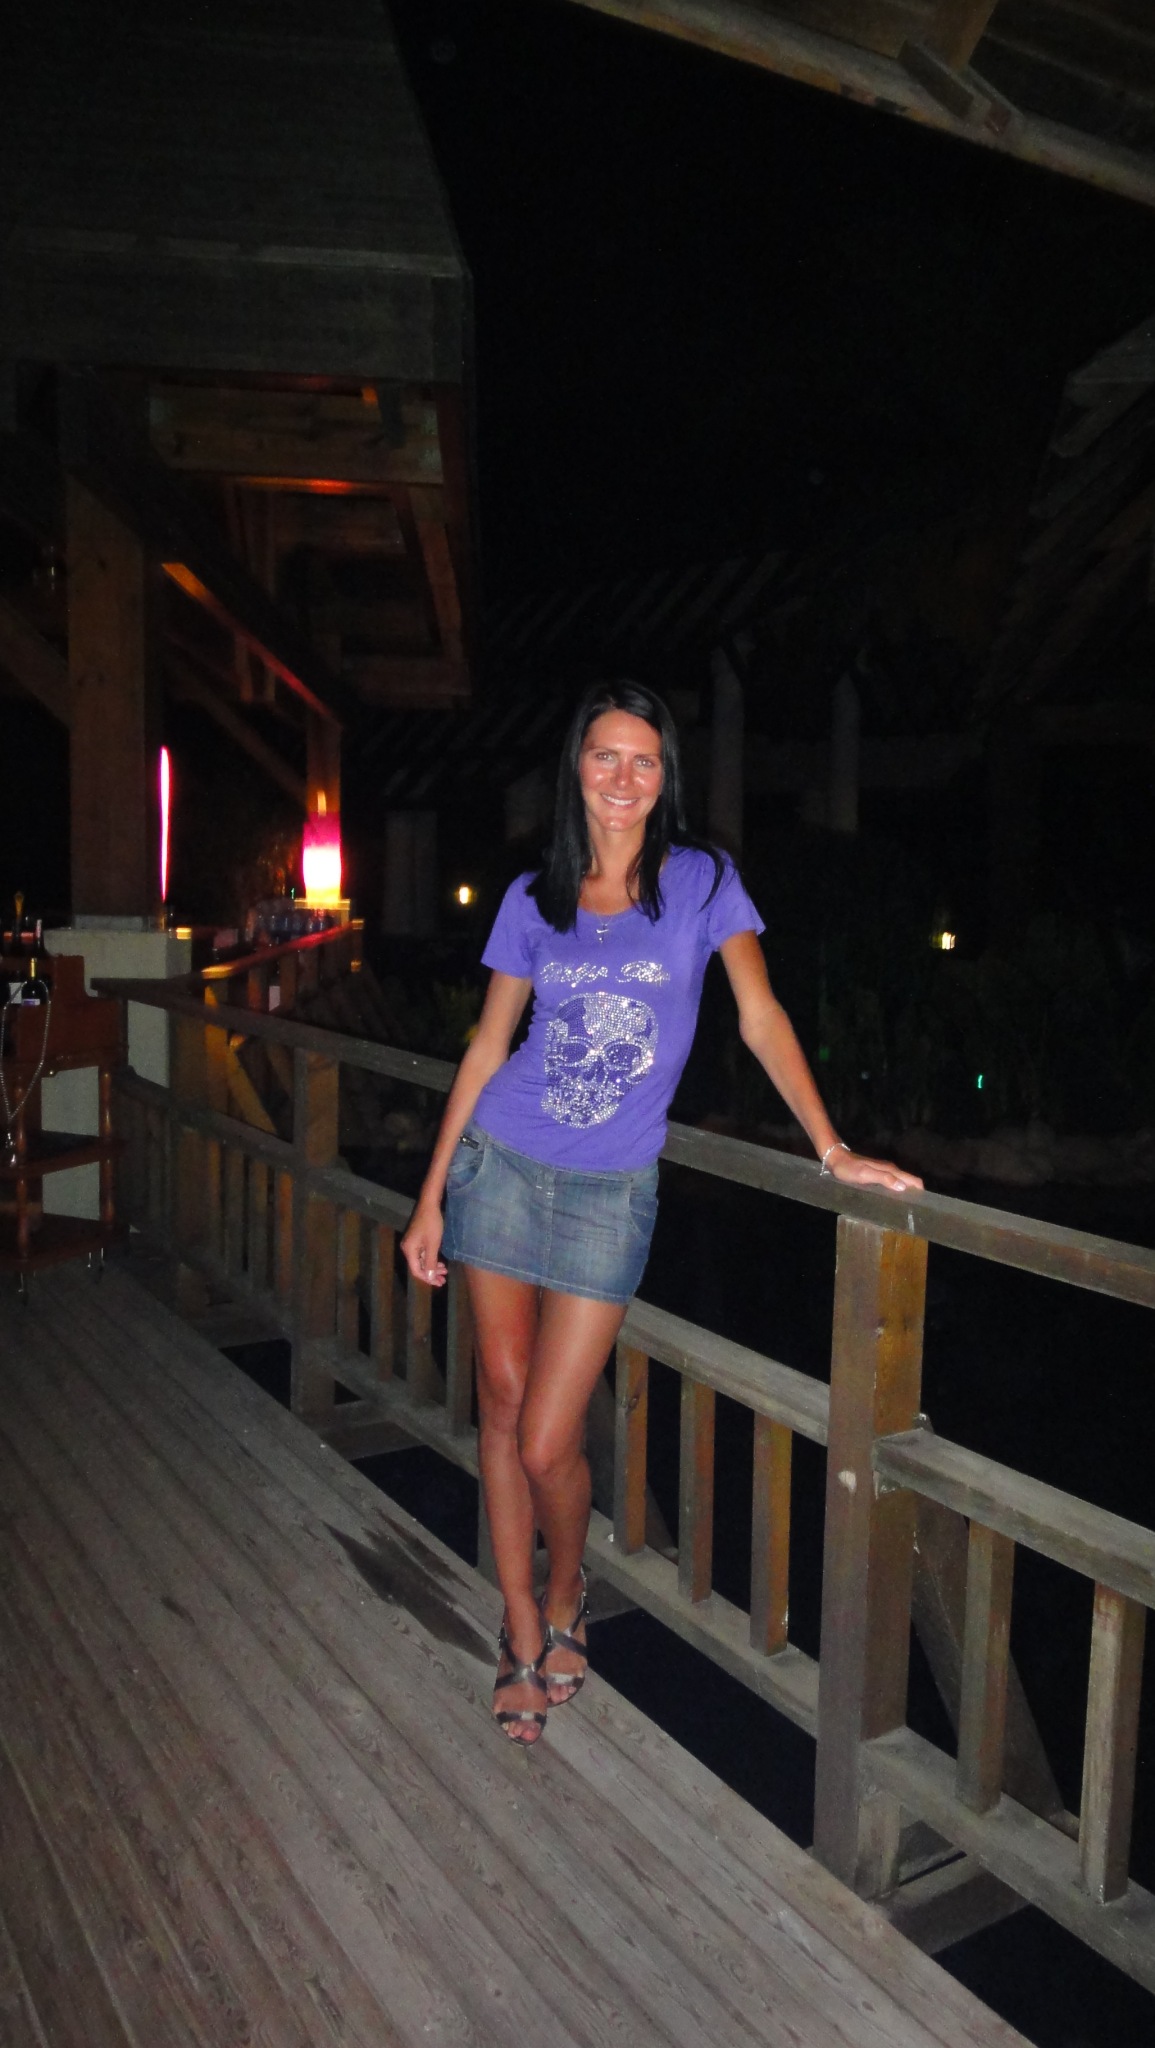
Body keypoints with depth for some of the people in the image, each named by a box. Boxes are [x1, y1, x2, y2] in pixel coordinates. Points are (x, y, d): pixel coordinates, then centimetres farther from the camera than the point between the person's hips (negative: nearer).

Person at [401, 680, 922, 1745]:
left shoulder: (702, 881, -1)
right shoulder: (534, 900, 4)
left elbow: (760, 1017, -4)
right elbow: (488, 1046, 8)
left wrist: (831, 1148, -14)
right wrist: (431, 1195, 7)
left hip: (612, 1190, -2)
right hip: (503, 1165, 2)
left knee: (547, 1443, -3)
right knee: (503, 1403, 7)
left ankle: (567, 1595, 28)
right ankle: (522, 1629, 25)